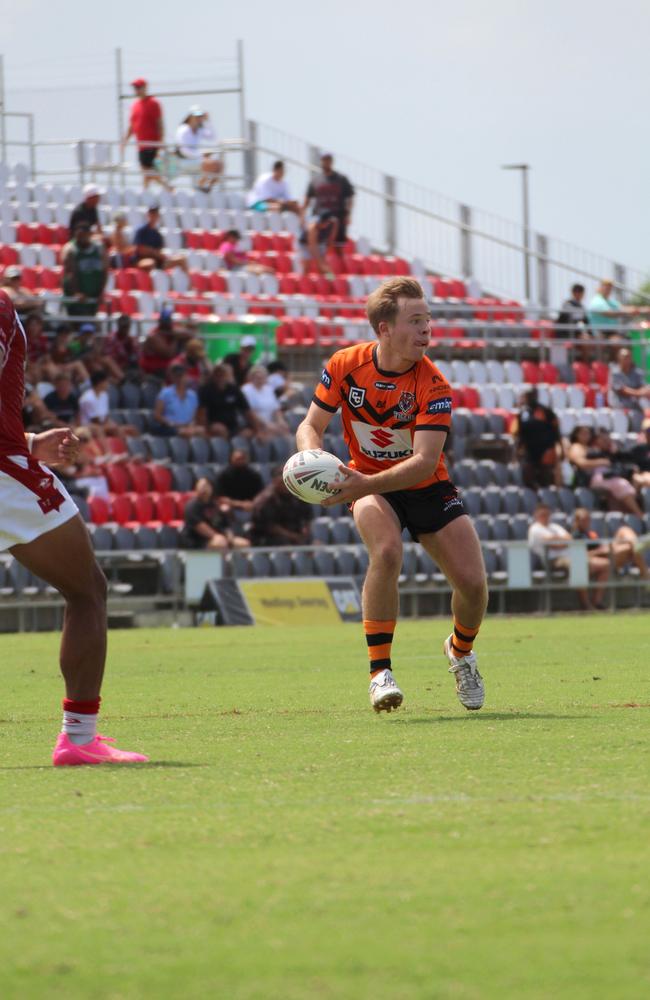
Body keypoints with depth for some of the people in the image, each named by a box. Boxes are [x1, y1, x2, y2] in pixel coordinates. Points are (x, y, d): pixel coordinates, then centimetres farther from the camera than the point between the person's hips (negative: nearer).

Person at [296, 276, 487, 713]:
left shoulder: (433, 385, -23)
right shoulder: (345, 366, -15)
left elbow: (424, 462, -30)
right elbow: (311, 426, -4)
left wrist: (367, 484, -44)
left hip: (427, 488, 0)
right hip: (370, 486, 0)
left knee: (473, 582, -9)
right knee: (386, 552, -32)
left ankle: (461, 651, 26)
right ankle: (380, 671, -23)